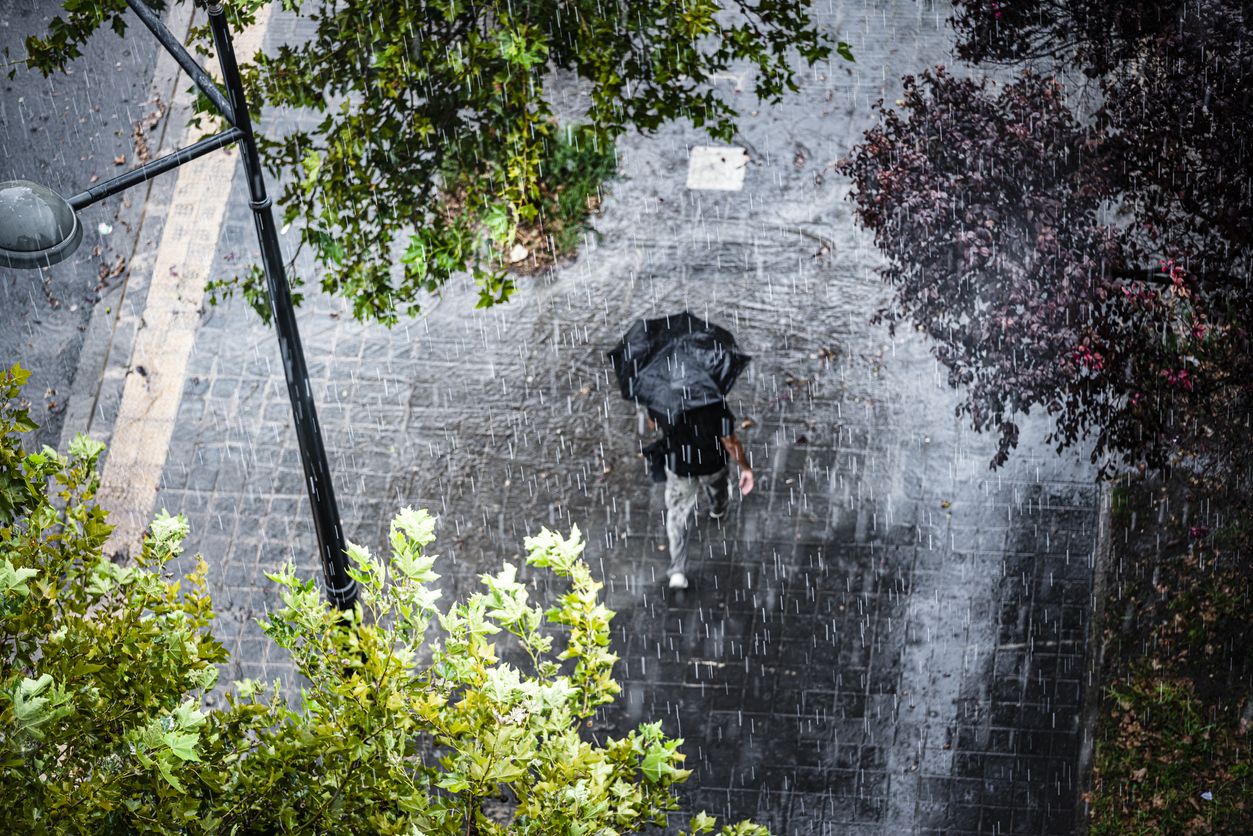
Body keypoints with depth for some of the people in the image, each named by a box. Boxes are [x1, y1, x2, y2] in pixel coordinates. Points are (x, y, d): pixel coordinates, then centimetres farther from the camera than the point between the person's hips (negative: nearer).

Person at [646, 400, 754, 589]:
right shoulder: (716, 405, -36)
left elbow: (652, 425, -5)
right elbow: (730, 442, -24)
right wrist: (745, 467, -7)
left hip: (678, 469, 0)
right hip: (712, 466, 0)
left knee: (678, 516, 18)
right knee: (717, 487, 37)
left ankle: (677, 571, 14)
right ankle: (719, 509, 71)